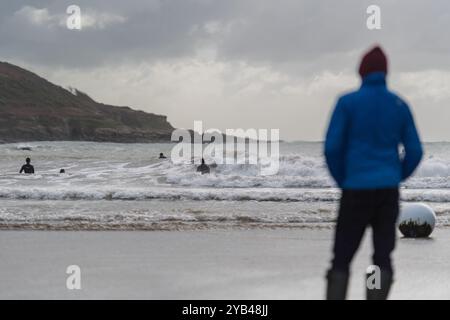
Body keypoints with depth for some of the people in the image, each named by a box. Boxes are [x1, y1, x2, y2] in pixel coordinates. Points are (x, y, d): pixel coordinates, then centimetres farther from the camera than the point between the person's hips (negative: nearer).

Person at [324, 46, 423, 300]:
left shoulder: (348, 102, -4)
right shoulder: (400, 105, 6)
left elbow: (332, 147, -7)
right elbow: (415, 152, 4)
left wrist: (342, 181, 6)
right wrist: (395, 179, 14)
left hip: (357, 189, -3)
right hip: (389, 190, 3)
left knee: (342, 258, 4)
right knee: (383, 257, 6)